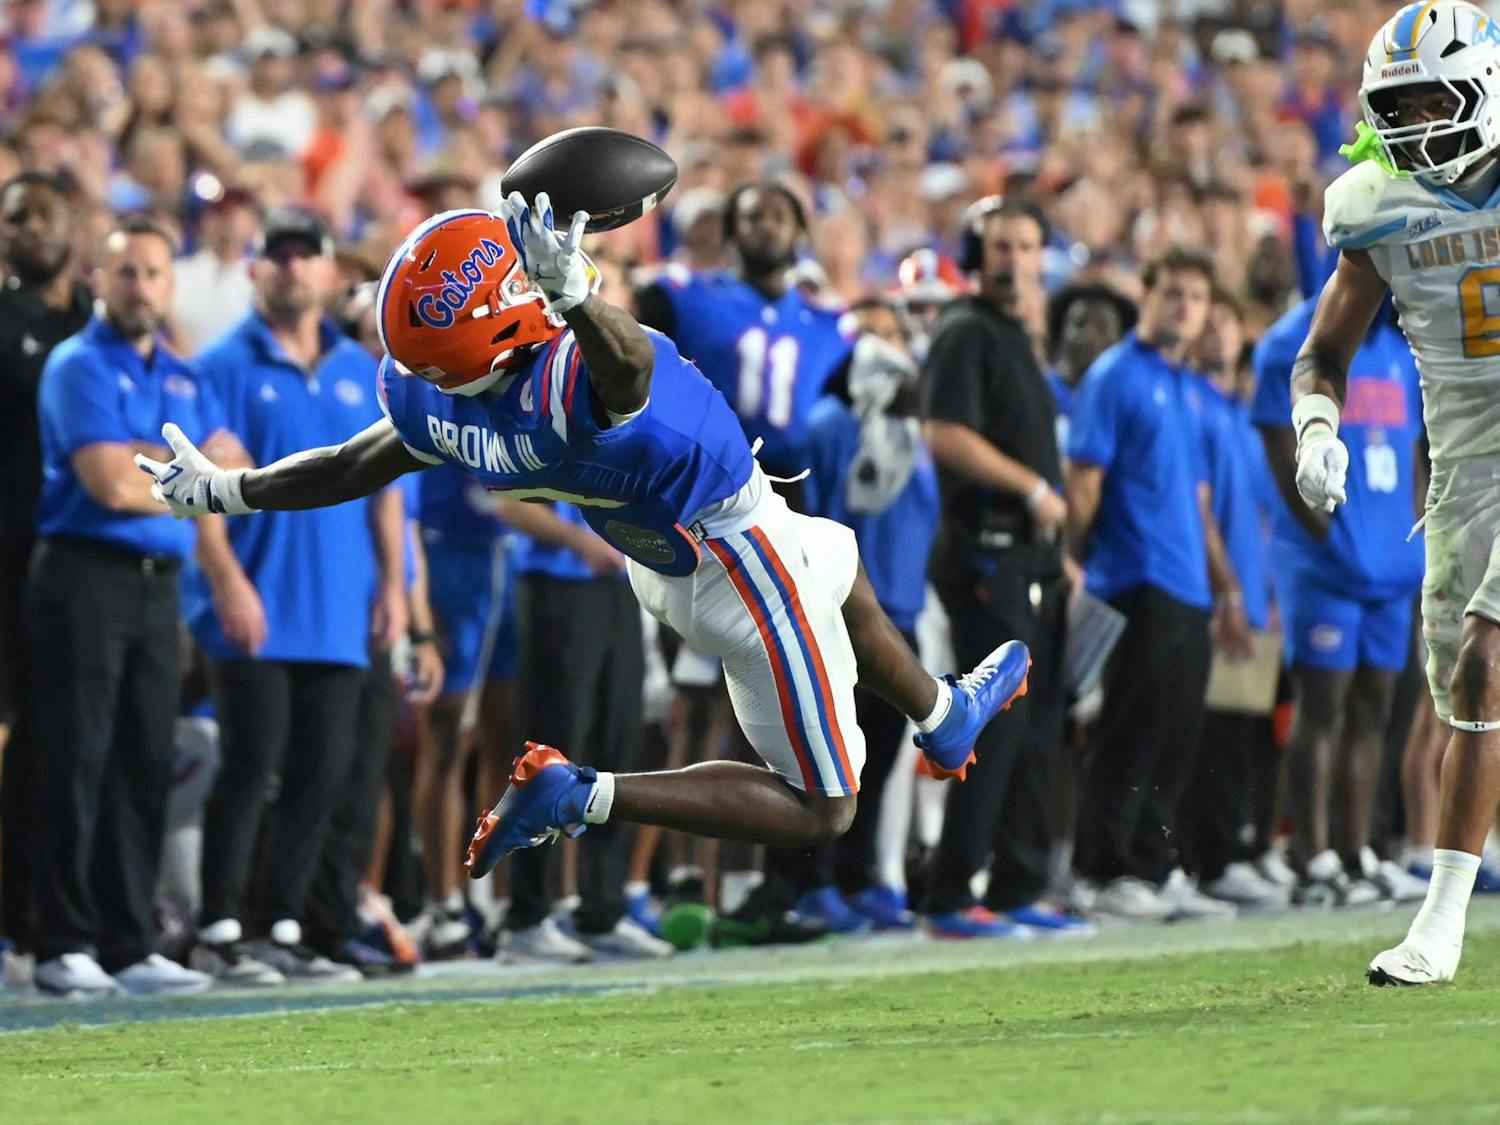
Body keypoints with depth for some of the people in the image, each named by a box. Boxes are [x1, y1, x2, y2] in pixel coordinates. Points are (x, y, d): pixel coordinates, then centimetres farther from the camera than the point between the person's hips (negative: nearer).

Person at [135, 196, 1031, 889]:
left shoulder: (444, 407, -19)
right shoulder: (571, 387, -41)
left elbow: (356, 465, -3)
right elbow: (626, 363, -65)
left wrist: (224, 492, 12)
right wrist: (576, 297, -85)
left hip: (662, 571, 8)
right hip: (745, 563, -8)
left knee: (845, 570, 36)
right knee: (822, 810, 6)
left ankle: (946, 718, 58)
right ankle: (587, 798, -4)